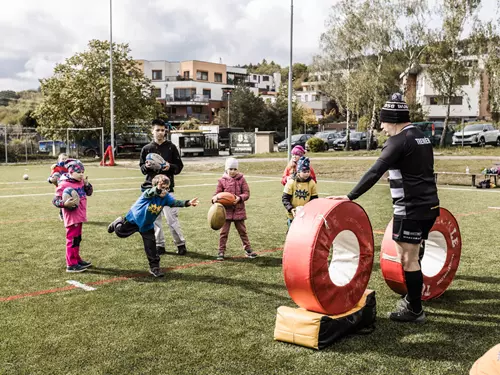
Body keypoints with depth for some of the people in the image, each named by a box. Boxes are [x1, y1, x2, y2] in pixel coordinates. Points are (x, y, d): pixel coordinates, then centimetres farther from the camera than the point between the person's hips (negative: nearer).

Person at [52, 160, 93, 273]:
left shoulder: (81, 182, 9)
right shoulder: (64, 185, -16)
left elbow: (89, 192, 17)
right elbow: (55, 201, -16)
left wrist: (87, 184, -1)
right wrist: (65, 203, -33)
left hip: (80, 216, 8)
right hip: (71, 216, -8)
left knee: (77, 239, 19)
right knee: (72, 239, -4)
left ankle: (76, 259, 32)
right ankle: (71, 264, 2)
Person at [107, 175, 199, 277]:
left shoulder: (166, 197, -20)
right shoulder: (148, 193, -32)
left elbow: (175, 202, -35)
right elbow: (151, 193, -56)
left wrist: (188, 203, -53)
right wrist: (158, 189, -79)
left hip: (147, 225, 3)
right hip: (134, 219, -3)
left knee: (151, 246, -1)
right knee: (120, 232, 15)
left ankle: (154, 267, 9)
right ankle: (118, 223, 49)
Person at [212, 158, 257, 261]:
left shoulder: (241, 179, 0)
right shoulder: (222, 180, 0)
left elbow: (247, 193, -3)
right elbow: (217, 193, 2)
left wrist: (240, 198, -23)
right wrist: (215, 199, -21)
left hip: (239, 209, 0)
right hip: (226, 210, 0)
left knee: (242, 231, 12)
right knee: (224, 231, 2)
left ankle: (248, 249, 21)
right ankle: (221, 251, 11)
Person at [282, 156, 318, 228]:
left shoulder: (312, 183, -3)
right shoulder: (291, 182, -9)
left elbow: (314, 199, 3)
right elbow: (285, 198, -8)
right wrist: (290, 209, -21)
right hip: (293, 215, -1)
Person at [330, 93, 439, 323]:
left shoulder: (399, 141, -14)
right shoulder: (421, 138, 15)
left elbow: (375, 172, -21)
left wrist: (350, 197, -21)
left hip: (411, 208, -9)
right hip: (428, 205, 9)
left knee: (409, 259, -1)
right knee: (409, 256, 18)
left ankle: (415, 311, 8)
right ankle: (412, 299, 27)